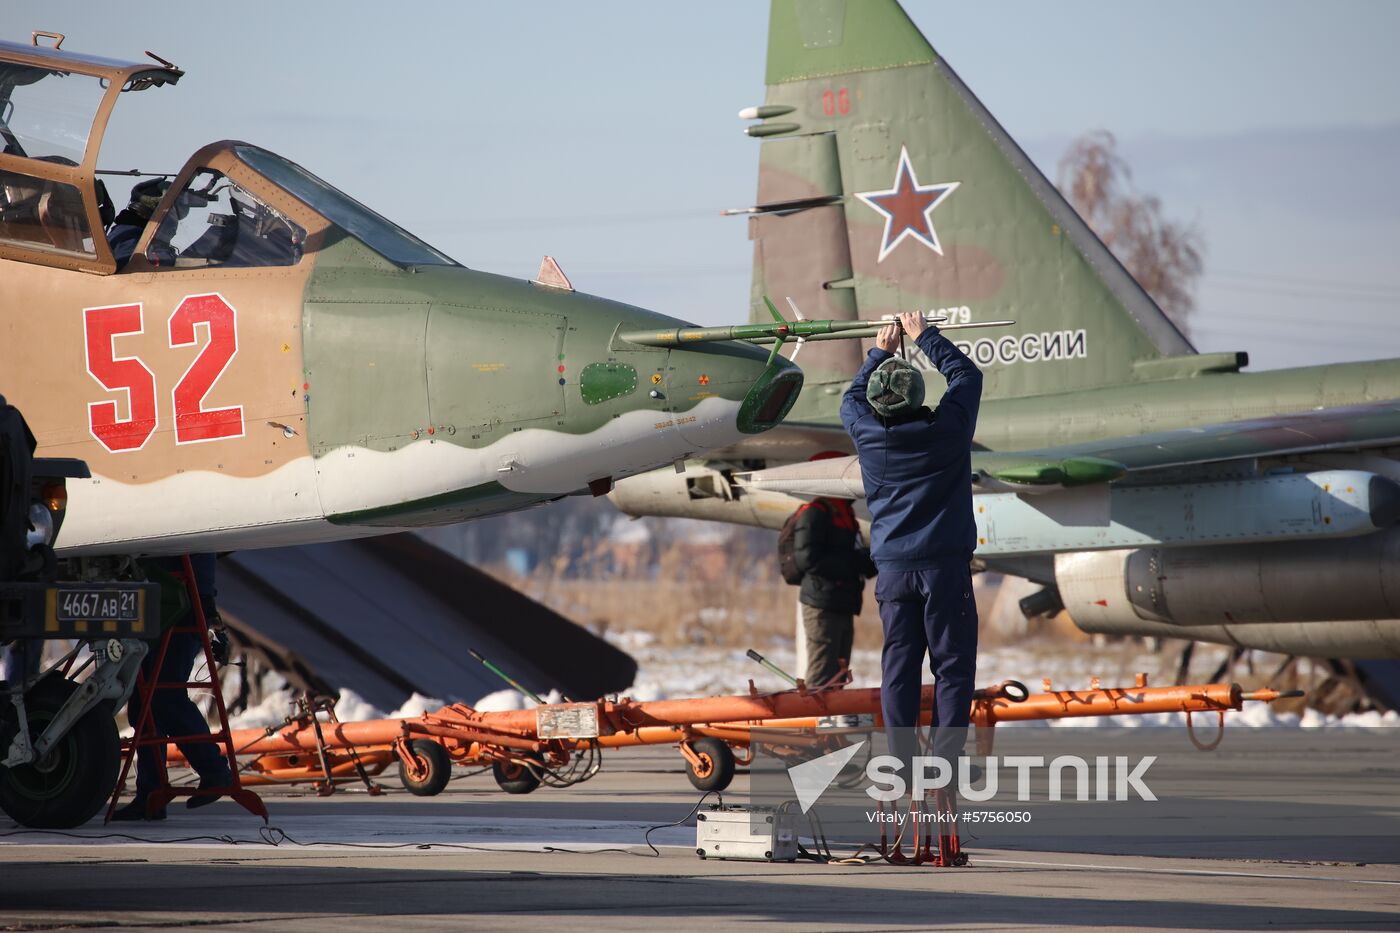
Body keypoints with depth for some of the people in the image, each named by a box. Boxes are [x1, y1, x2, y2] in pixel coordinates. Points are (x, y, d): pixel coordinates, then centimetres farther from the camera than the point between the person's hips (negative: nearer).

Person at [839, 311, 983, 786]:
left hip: (893, 568, 3)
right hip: (945, 565, -3)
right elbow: (967, 373, 11)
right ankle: (946, 763, -3)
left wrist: (880, 352, 30)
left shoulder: (868, 435, -2)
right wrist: (926, 336, 20)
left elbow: (852, 397, 22)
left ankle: (902, 764, 5)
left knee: (898, 666, 6)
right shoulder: (947, 429, -7)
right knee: (952, 665, 1)